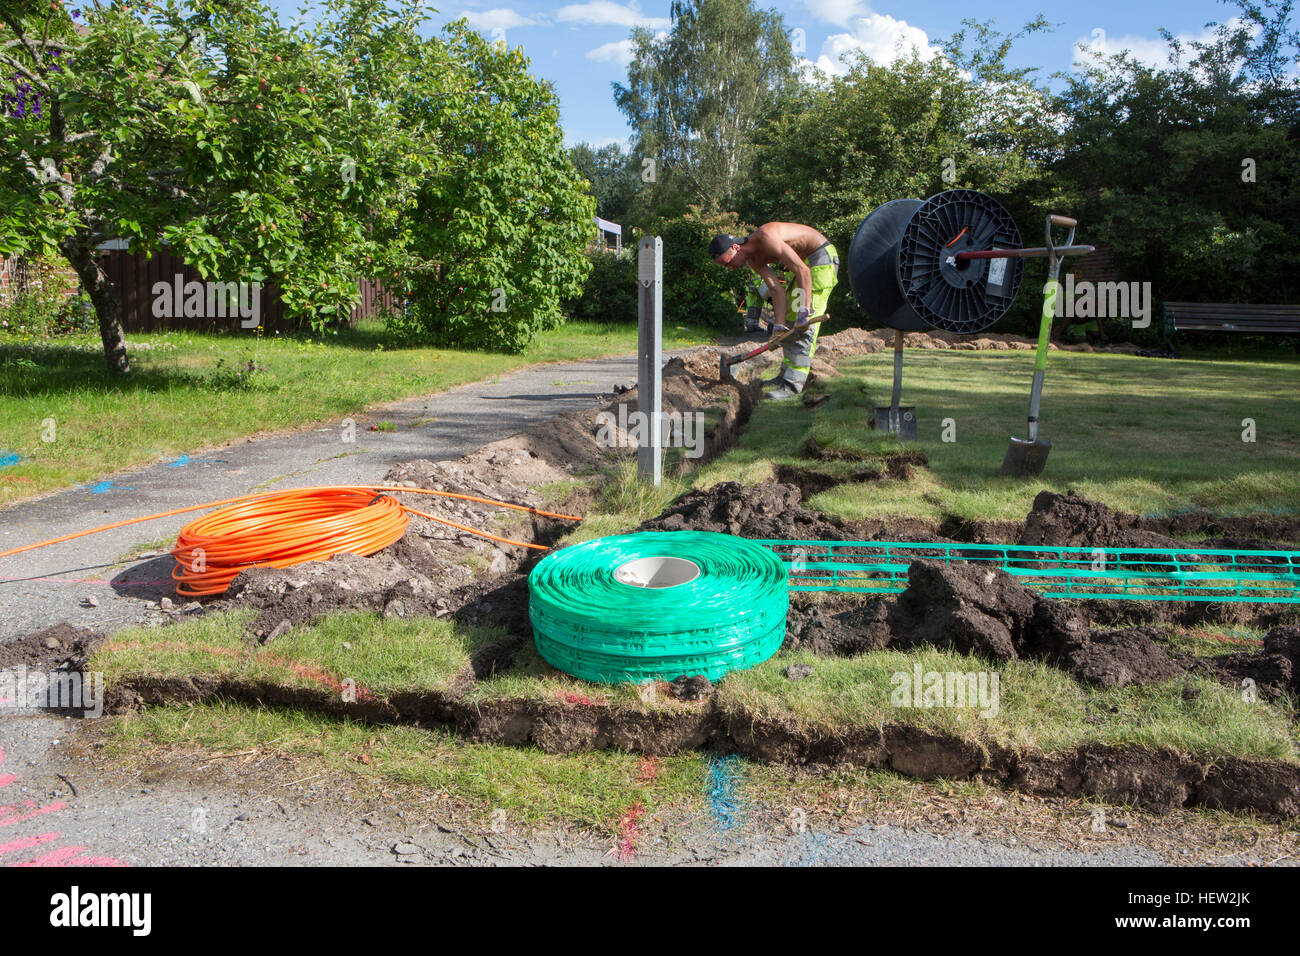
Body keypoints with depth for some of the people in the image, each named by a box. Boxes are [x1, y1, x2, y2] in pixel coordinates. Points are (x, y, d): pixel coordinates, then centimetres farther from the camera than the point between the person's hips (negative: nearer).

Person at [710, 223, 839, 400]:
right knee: (790, 319, 11)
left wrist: (805, 310, -33)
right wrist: (779, 325, -14)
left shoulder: (766, 237, -28)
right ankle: (786, 374, 19)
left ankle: (794, 383, -17)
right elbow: (777, 290, -4)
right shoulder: (752, 259, -1)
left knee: (805, 325, -15)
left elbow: (802, 270, -32)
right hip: (803, 260, 10)